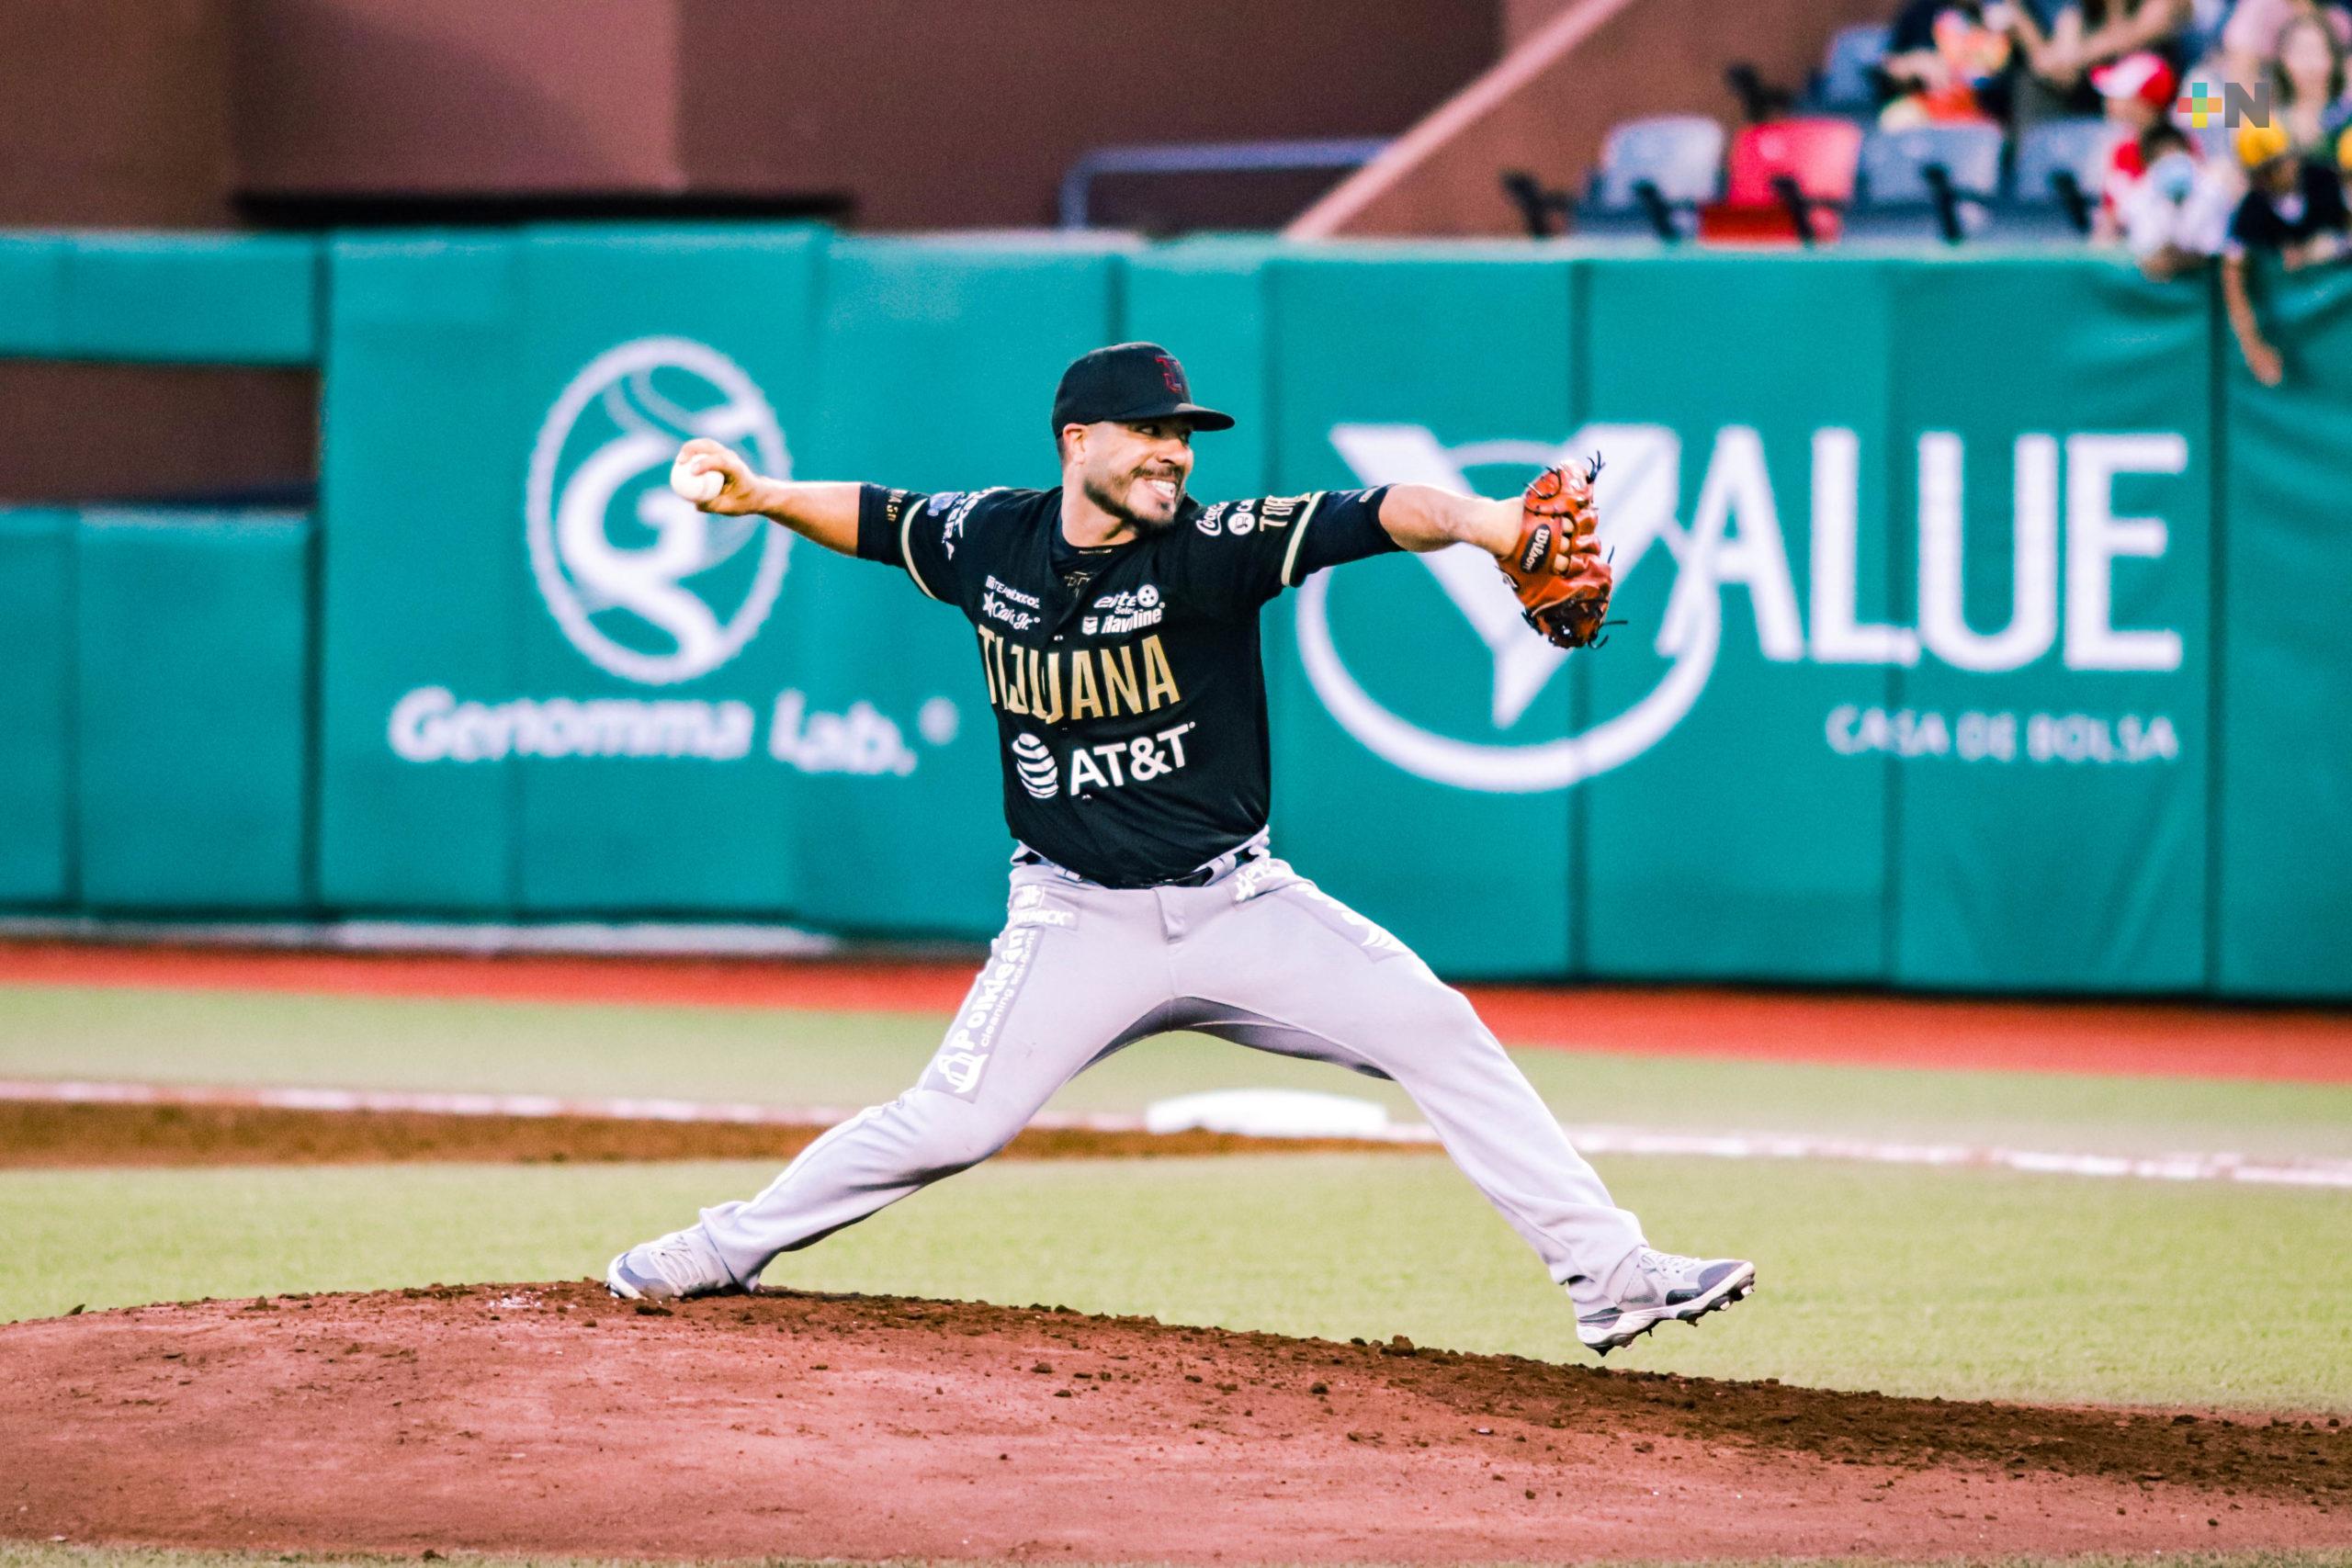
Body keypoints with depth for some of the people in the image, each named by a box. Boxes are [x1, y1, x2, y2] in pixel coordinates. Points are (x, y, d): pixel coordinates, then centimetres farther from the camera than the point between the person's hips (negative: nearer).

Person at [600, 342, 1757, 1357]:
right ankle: (727, 1250, 14)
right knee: (953, 1123, -9)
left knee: (1435, 1031, -14)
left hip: (1237, 903, 0)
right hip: (1077, 921, 0)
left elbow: (1378, 514, -29)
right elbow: (872, 517, 17)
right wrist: (758, 497, 0)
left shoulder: (1211, 546, -13)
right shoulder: (990, 539, -3)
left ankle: (1606, 1271, -9)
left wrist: (1486, 523, -47)